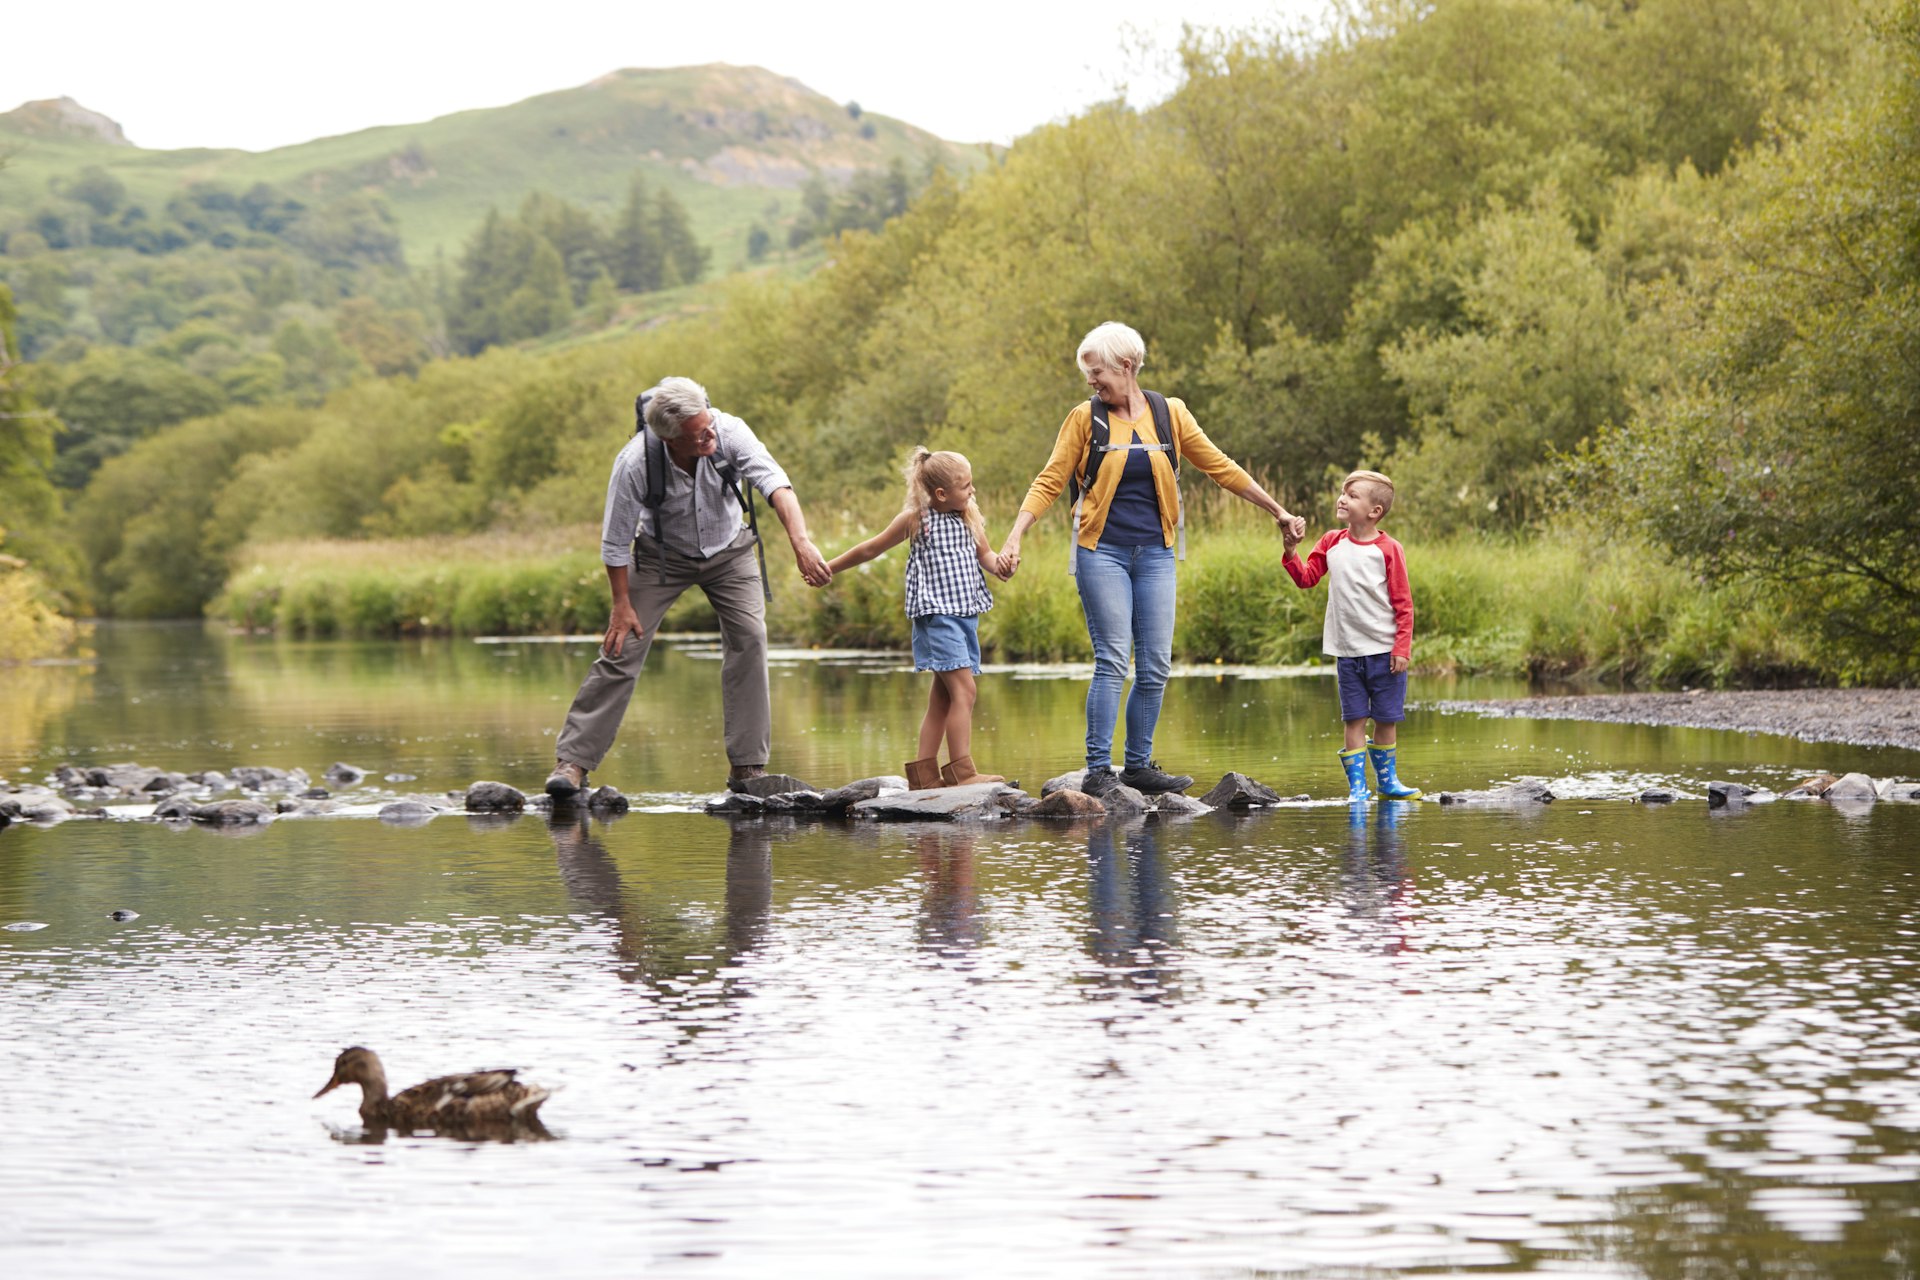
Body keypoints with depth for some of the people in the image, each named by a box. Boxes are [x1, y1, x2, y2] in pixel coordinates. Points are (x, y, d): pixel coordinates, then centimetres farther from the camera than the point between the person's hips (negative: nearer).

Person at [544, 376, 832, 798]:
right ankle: (572, 760, -3)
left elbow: (774, 483, -39)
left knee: (749, 637, -14)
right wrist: (622, 604, -15)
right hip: (662, 554, -2)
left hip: (728, 550, 2)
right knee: (622, 648, -9)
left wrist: (801, 542, -53)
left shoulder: (729, 432, -29)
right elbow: (615, 541, -19)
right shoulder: (635, 464, -32)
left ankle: (747, 765, -8)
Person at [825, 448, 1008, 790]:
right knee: (964, 690, -17)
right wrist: (829, 568, 13)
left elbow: (984, 554, 21)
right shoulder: (916, 519, -5)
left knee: (942, 698, 9)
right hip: (936, 614, -7)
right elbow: (871, 548, 6)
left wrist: (998, 564, -4)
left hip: (966, 614, 7)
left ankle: (924, 774, 13)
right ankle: (961, 771, -19)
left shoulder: (970, 518, 11)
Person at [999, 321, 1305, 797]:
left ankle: (1138, 765, 12)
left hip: (1154, 554, 3)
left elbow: (1221, 468, 10)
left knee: (1155, 666, 1)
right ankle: (1097, 771, -6)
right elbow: (1050, 481, 0)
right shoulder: (1085, 418, 0)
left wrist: (1277, 511, 11)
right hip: (1102, 550, -3)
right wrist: (1015, 537, -10)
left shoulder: (1170, 414, 5)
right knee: (1112, 662, -10)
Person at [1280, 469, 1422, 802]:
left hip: (1384, 651, -2)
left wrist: (1402, 648, -9)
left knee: (1387, 719, 6)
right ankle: (1357, 785, 4)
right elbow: (1306, 577, 8)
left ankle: (1387, 779, 20)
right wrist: (1291, 552, -8)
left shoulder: (1387, 549, -7)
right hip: (1347, 651, 3)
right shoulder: (1331, 543, 6)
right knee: (1354, 719, 2)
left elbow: (1403, 603, -5)